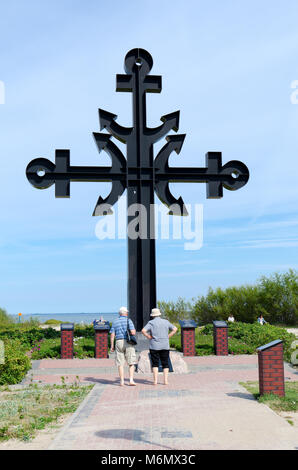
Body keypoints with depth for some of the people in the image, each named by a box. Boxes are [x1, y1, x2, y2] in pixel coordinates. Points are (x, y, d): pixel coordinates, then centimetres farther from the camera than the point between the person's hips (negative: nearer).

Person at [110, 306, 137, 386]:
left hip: (119, 343, 3)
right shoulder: (128, 320, -3)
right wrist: (134, 330, 9)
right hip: (128, 343, -3)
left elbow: (112, 335, 3)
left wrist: (112, 346, 8)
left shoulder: (115, 322, 8)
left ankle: (122, 381, 5)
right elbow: (133, 332, -14)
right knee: (131, 363, 4)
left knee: (120, 363, 6)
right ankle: (131, 380, -6)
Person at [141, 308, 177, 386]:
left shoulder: (151, 322, -3)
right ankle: (165, 380, 2)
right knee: (165, 364, 7)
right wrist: (168, 337, 6)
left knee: (155, 364, 3)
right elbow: (175, 329, 8)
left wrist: (149, 337, -5)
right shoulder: (165, 322, 7)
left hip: (154, 346, -2)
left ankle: (155, 380, -1)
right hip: (165, 346, 2)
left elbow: (143, 331, -15)